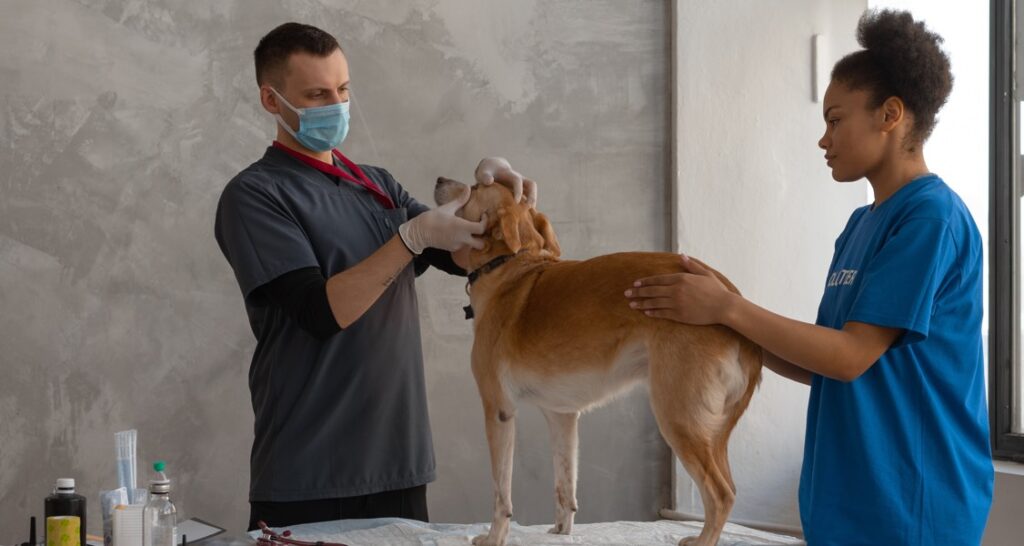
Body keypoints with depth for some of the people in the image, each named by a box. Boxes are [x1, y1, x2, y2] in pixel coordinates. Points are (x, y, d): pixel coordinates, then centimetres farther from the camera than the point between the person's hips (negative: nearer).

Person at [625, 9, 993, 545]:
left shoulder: (932, 215, -14)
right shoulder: (861, 223, 13)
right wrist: (726, 330, 4)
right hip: (849, 498, 8)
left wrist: (727, 307, -14)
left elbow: (852, 356, -18)